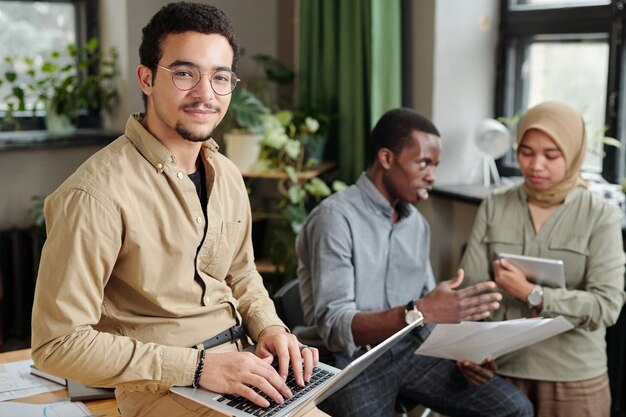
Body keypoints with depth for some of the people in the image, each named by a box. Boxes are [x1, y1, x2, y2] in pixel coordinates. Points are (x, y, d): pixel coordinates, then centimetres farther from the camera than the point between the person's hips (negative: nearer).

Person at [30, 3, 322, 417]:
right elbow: (59, 343, -20)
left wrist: (269, 326, -2)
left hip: (243, 368, 7)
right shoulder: (97, 193, -20)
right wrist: (197, 367, -22)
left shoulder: (228, 175, 5)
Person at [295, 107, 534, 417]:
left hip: (411, 352, 7)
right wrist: (419, 312, -35)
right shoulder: (336, 217, -14)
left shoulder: (417, 223, 10)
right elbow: (335, 327, -22)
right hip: (352, 364, -6)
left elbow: (428, 307, 15)